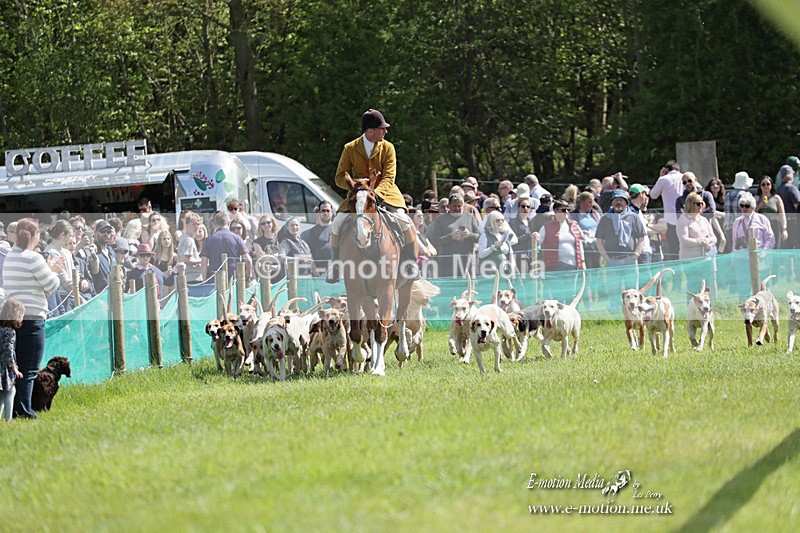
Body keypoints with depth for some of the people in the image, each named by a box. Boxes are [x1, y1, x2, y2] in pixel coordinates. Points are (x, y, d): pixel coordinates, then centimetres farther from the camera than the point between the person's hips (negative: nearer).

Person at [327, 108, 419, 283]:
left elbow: (389, 177, -12)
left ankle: (410, 264, -10)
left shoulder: (387, 147, -4)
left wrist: (376, 194, -31)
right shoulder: (350, 149, -3)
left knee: (405, 223, -24)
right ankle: (335, 266, 3)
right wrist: (350, 183, -24)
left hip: (384, 193, -1)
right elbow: (340, 177, 0)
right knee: (336, 225, -15)